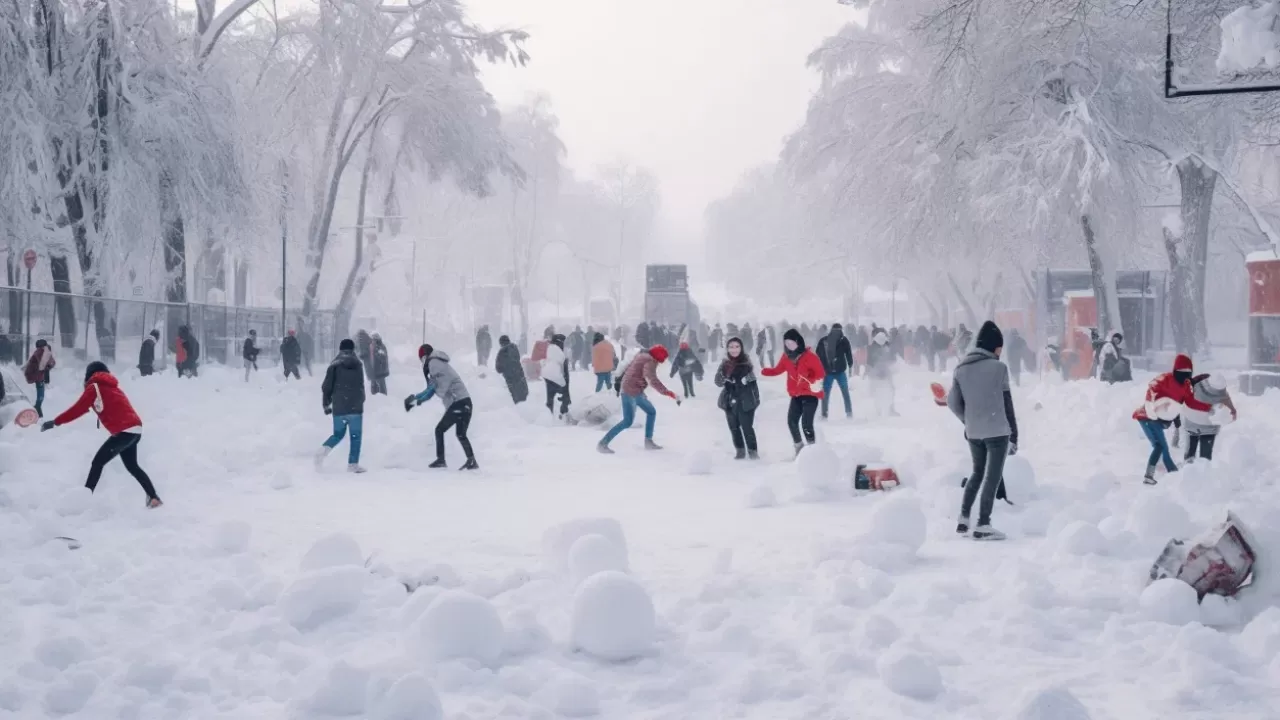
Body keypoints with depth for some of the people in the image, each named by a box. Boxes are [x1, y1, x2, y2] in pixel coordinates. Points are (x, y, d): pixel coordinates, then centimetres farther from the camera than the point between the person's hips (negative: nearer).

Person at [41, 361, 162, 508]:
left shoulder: (94, 387, 0)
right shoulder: (110, 386, 23)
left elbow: (78, 409, -5)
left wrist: (55, 422, -2)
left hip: (124, 431, -8)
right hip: (134, 429, 8)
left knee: (97, 463, -2)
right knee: (132, 466, 22)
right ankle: (154, 498, 21)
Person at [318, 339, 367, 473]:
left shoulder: (334, 365, 0)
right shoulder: (357, 364, 0)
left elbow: (326, 386, -1)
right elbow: (361, 386, 9)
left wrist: (326, 404, 9)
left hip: (338, 408, 2)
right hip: (355, 407, -2)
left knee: (338, 434, 17)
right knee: (356, 436, 6)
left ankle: (324, 450, -9)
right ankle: (353, 464, -1)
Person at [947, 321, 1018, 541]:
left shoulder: (961, 369, 6)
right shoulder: (998, 367, -8)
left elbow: (953, 402, 6)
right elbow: (1006, 403, -6)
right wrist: (1014, 434, -1)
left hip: (973, 432, 5)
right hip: (997, 430, -5)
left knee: (977, 473, 21)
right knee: (993, 476, 3)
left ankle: (963, 519, 18)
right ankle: (983, 526, 1)